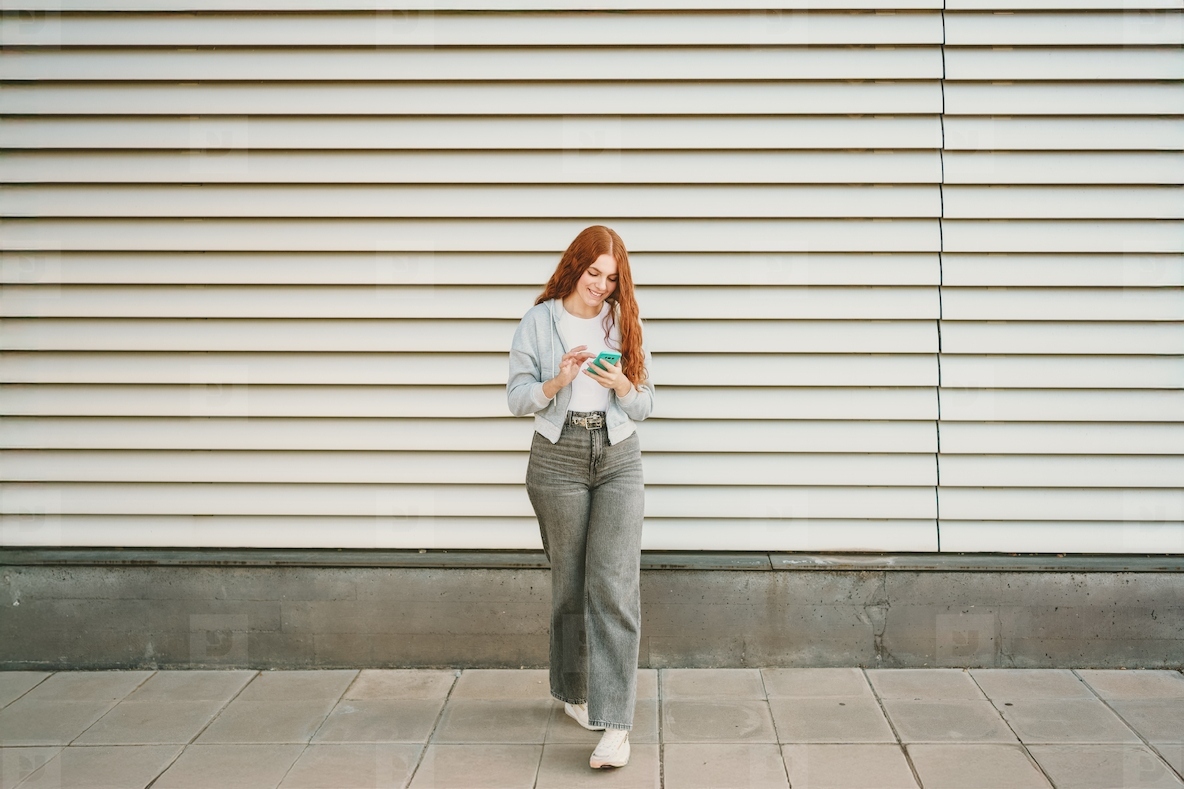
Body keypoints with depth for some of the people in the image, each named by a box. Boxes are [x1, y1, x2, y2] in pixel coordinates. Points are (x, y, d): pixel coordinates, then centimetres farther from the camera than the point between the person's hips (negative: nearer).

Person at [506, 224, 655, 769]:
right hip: (558, 458, 0)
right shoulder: (539, 322, 3)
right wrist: (557, 382, -19)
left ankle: (613, 724, -13)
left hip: (619, 459, 1)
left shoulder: (624, 322, 8)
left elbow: (645, 406, 9)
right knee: (570, 583, 8)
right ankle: (573, 691, 29)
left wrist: (622, 386, -13)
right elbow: (517, 397, 0)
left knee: (614, 586, -10)